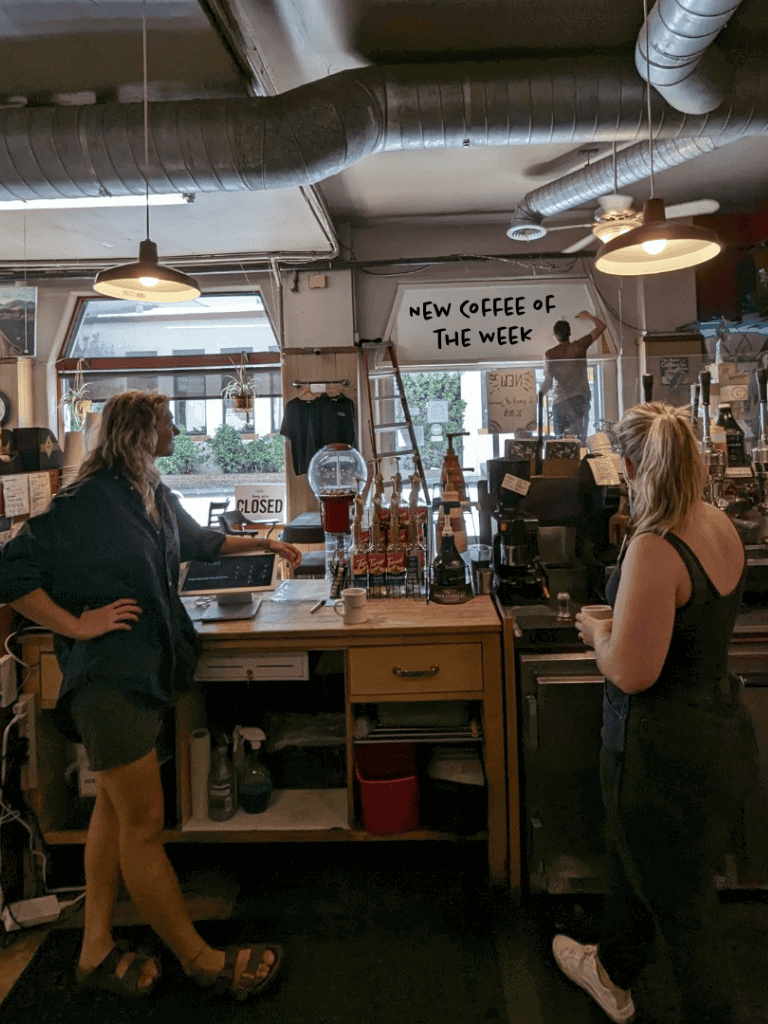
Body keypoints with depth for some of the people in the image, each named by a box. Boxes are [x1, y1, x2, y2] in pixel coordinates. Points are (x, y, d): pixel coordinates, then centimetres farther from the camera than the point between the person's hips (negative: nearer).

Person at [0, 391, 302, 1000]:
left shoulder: (157, 497, 10)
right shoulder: (89, 499, -16)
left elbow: (200, 542, 29)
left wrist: (264, 543, 31)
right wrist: (76, 623, -18)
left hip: (147, 669, 9)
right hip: (109, 678, -9)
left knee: (117, 806, 16)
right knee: (144, 821, 1)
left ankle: (96, 950, 31)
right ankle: (200, 961, 14)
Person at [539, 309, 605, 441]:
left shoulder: (549, 354, 0)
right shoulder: (579, 346, 0)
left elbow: (548, 381, -5)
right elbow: (600, 326, 10)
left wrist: (539, 396, 9)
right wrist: (587, 316, 25)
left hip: (559, 402, 0)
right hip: (579, 400, 0)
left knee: (559, 439, 6)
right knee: (579, 439, -2)